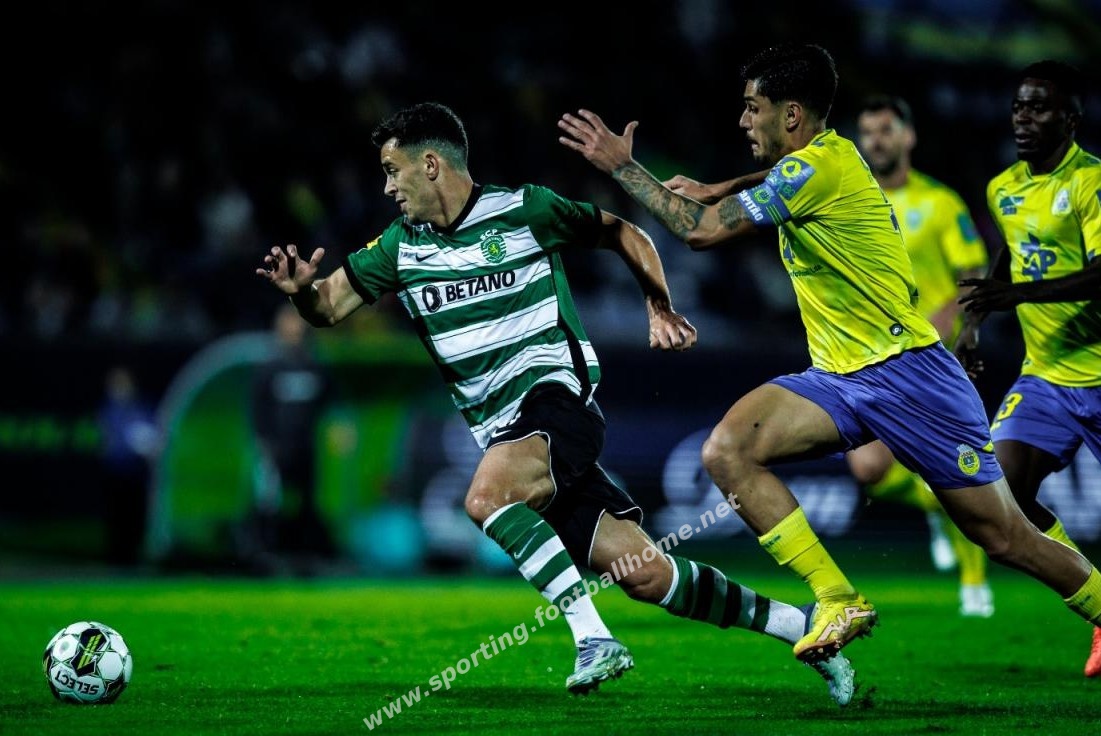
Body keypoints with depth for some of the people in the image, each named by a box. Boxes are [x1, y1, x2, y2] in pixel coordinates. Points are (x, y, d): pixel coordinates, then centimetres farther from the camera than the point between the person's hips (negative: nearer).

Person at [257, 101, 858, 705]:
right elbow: (329, 307, 11)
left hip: (556, 392, -5)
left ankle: (593, 635, -31)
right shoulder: (400, 245, 11)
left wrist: (661, 310, 0)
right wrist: (302, 288, -10)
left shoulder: (524, 209, -3)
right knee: (643, 573, -3)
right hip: (502, 431, 5)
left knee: (486, 497, -35)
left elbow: (625, 235, 9)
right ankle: (804, 626, 9)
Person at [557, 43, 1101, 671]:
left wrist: (622, 167, -12)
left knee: (1004, 536, -4)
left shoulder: (819, 165, -17)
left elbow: (703, 231, -20)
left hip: (907, 375, -9)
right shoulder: (814, 162, 11)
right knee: (727, 449, -13)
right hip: (839, 381, 9)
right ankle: (839, 601, -12)